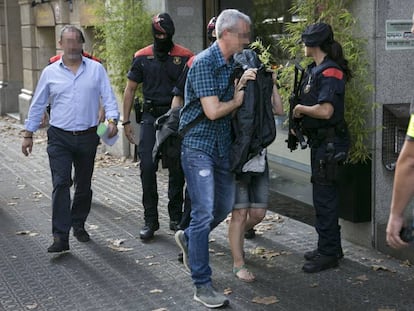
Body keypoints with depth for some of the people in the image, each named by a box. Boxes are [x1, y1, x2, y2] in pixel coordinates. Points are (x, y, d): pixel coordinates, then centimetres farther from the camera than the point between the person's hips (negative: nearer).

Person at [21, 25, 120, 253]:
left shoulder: (96, 69, 4)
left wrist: (112, 119, -17)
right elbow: (37, 105, 11)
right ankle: (60, 236, -11)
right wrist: (28, 134, 10)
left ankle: (78, 225, 31)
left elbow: (108, 97, 1)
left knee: (84, 185, 12)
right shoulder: (50, 72, 5)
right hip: (59, 138, -1)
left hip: (87, 137, 1)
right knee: (61, 185, -11)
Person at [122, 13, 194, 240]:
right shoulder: (142, 57, 4)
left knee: (177, 170, 5)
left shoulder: (184, 57, 0)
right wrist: (126, 121, 5)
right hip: (151, 117, 1)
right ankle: (150, 220, 4)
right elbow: (130, 89, 11)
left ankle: (176, 218, 18)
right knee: (147, 168, -6)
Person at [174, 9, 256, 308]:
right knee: (204, 213, -8)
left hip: (223, 146, 9)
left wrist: (240, 85, -4)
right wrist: (237, 100, -4)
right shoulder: (204, 63, -17)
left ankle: (188, 238, 42)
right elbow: (213, 111, -21)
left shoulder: (232, 64, 10)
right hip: (199, 145, -9)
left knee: (225, 205, 17)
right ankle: (202, 285, -1)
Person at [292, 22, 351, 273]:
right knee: (323, 195, 17)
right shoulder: (314, 70, 12)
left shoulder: (330, 72, -18)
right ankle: (331, 247, 29)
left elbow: (325, 110, -27)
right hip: (319, 141, 10)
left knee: (324, 197, -3)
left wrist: (301, 108, -13)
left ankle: (328, 253, 6)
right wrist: (298, 120, 2)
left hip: (330, 142, -10)